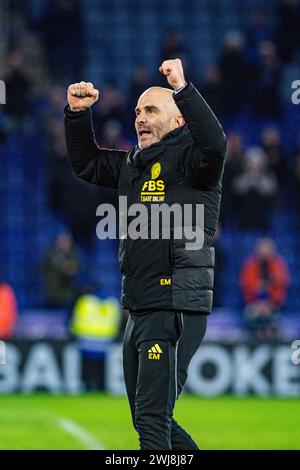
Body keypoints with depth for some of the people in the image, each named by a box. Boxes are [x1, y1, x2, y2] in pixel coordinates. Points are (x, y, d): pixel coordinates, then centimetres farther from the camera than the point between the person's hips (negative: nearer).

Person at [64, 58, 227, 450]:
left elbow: (215, 144, -28)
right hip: (138, 313, 9)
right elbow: (86, 162, 28)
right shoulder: (133, 165, 18)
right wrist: (77, 114, 13)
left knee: (152, 418, -14)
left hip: (177, 311, -9)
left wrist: (183, 89, -34)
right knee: (149, 418, 15)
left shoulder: (188, 158, -6)